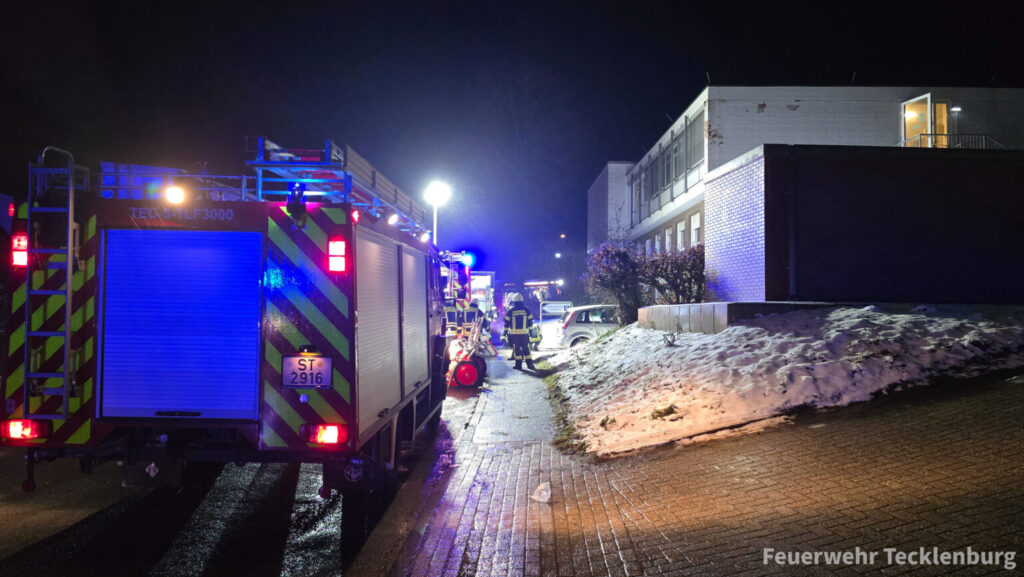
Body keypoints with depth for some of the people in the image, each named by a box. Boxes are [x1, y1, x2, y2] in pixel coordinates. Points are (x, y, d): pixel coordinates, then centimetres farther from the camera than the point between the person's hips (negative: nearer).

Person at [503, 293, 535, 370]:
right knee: (526, 348, 8)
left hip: (514, 333, -1)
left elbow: (507, 322, 1)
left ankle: (518, 364, 4)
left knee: (517, 348, 5)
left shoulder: (510, 311, -3)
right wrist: (530, 330, 18)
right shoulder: (526, 310, 1)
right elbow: (530, 320, 7)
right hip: (524, 332, 1)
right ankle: (529, 364, 7)